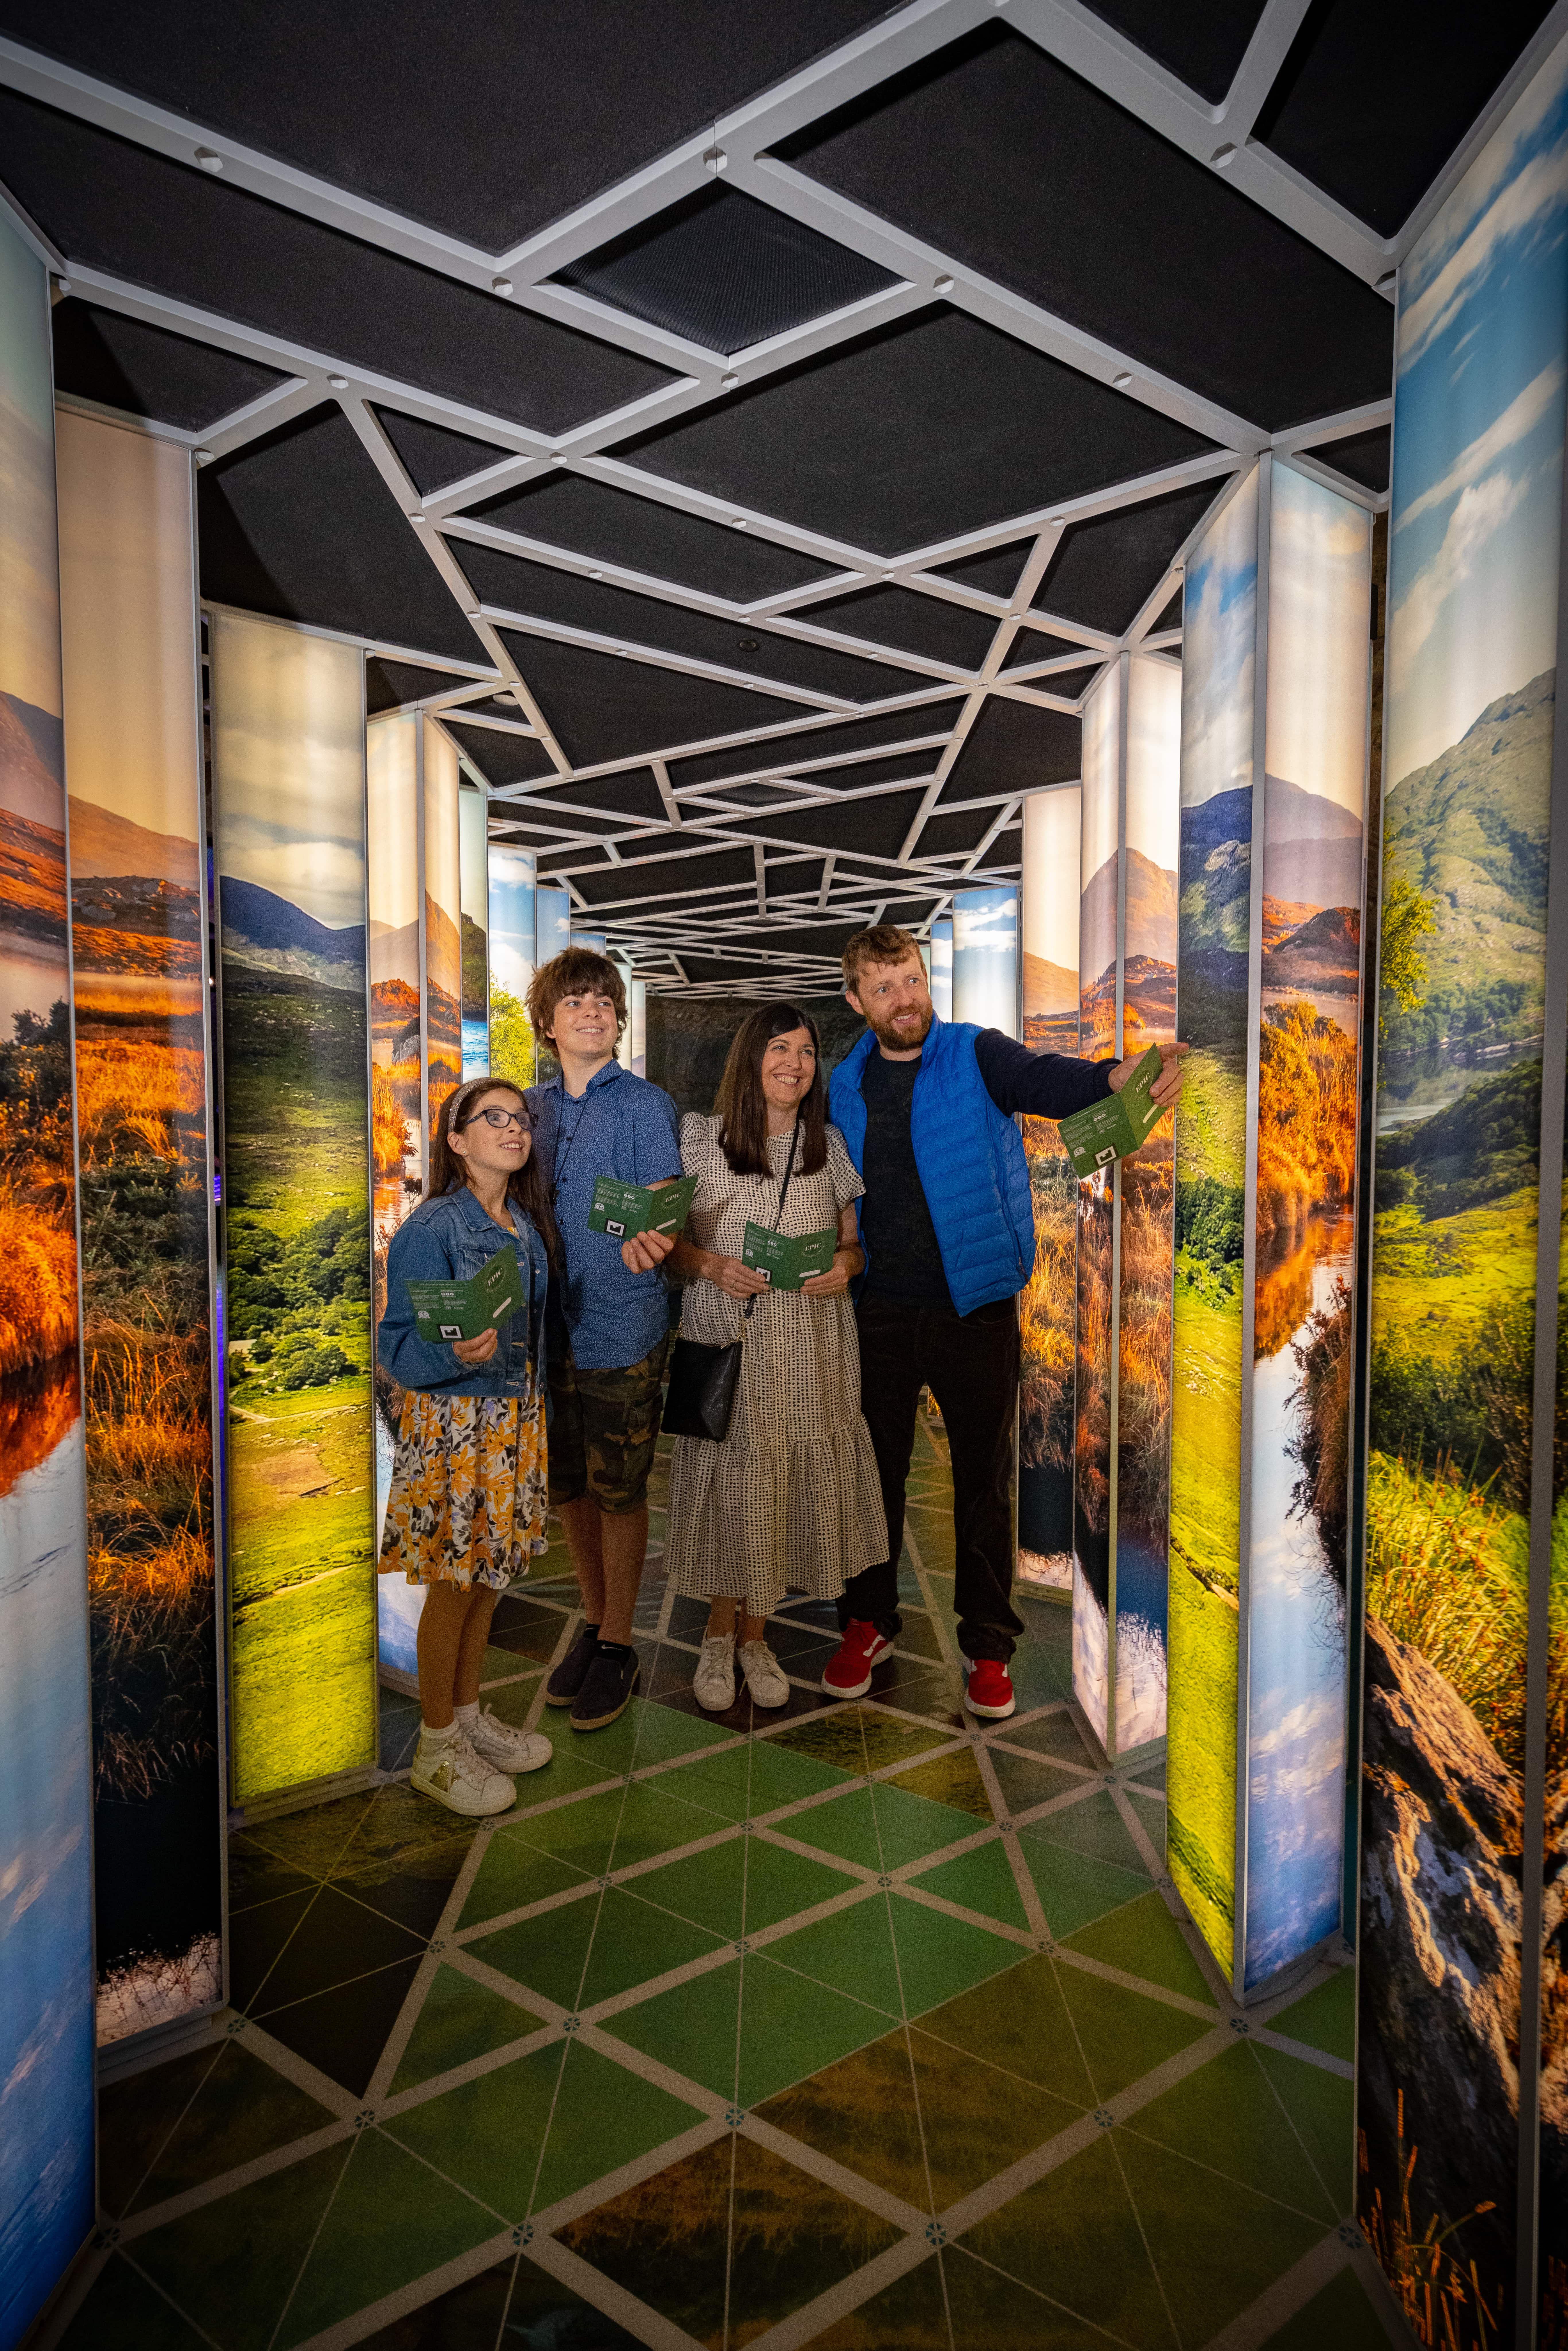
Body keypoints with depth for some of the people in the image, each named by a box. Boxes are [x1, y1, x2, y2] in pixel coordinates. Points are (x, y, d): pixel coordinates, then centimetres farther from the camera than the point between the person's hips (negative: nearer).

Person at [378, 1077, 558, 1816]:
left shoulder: (527, 1222, 5)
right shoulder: (431, 1228, -17)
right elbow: (400, 1345, -20)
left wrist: (538, 1414, 11)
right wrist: (457, 1355, -38)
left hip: (516, 1419, 7)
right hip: (454, 1422, -7)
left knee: (489, 1575, 17)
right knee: (452, 1584, 5)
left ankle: (469, 1714, 35)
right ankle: (437, 1748, 22)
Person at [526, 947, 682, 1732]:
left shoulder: (644, 1105, -6)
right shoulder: (531, 1107, 9)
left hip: (622, 1328, -5)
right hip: (548, 1323, 5)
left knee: (620, 1492, 5)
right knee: (569, 1487, 14)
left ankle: (618, 1647, 20)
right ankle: (594, 1623, 33)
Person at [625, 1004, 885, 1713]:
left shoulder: (830, 1147, 6)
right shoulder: (699, 1139, 0)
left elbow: (856, 1245, 12)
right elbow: (668, 1244, 3)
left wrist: (845, 1267, -10)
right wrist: (711, 1266, -16)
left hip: (808, 1349, 2)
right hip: (724, 1343, -2)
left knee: (788, 1483, 5)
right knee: (726, 1482, 4)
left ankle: (754, 1634, 26)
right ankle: (720, 1629, 27)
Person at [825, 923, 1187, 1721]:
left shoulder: (976, 1056, -6)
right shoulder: (845, 1085, 5)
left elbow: (1043, 1079, -28)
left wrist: (1116, 1077, -48)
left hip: (974, 1309, -2)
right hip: (881, 1312, 3)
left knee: (983, 1480, 8)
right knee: (876, 1471, 13)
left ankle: (987, 1643, 24)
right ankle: (868, 1623, 32)